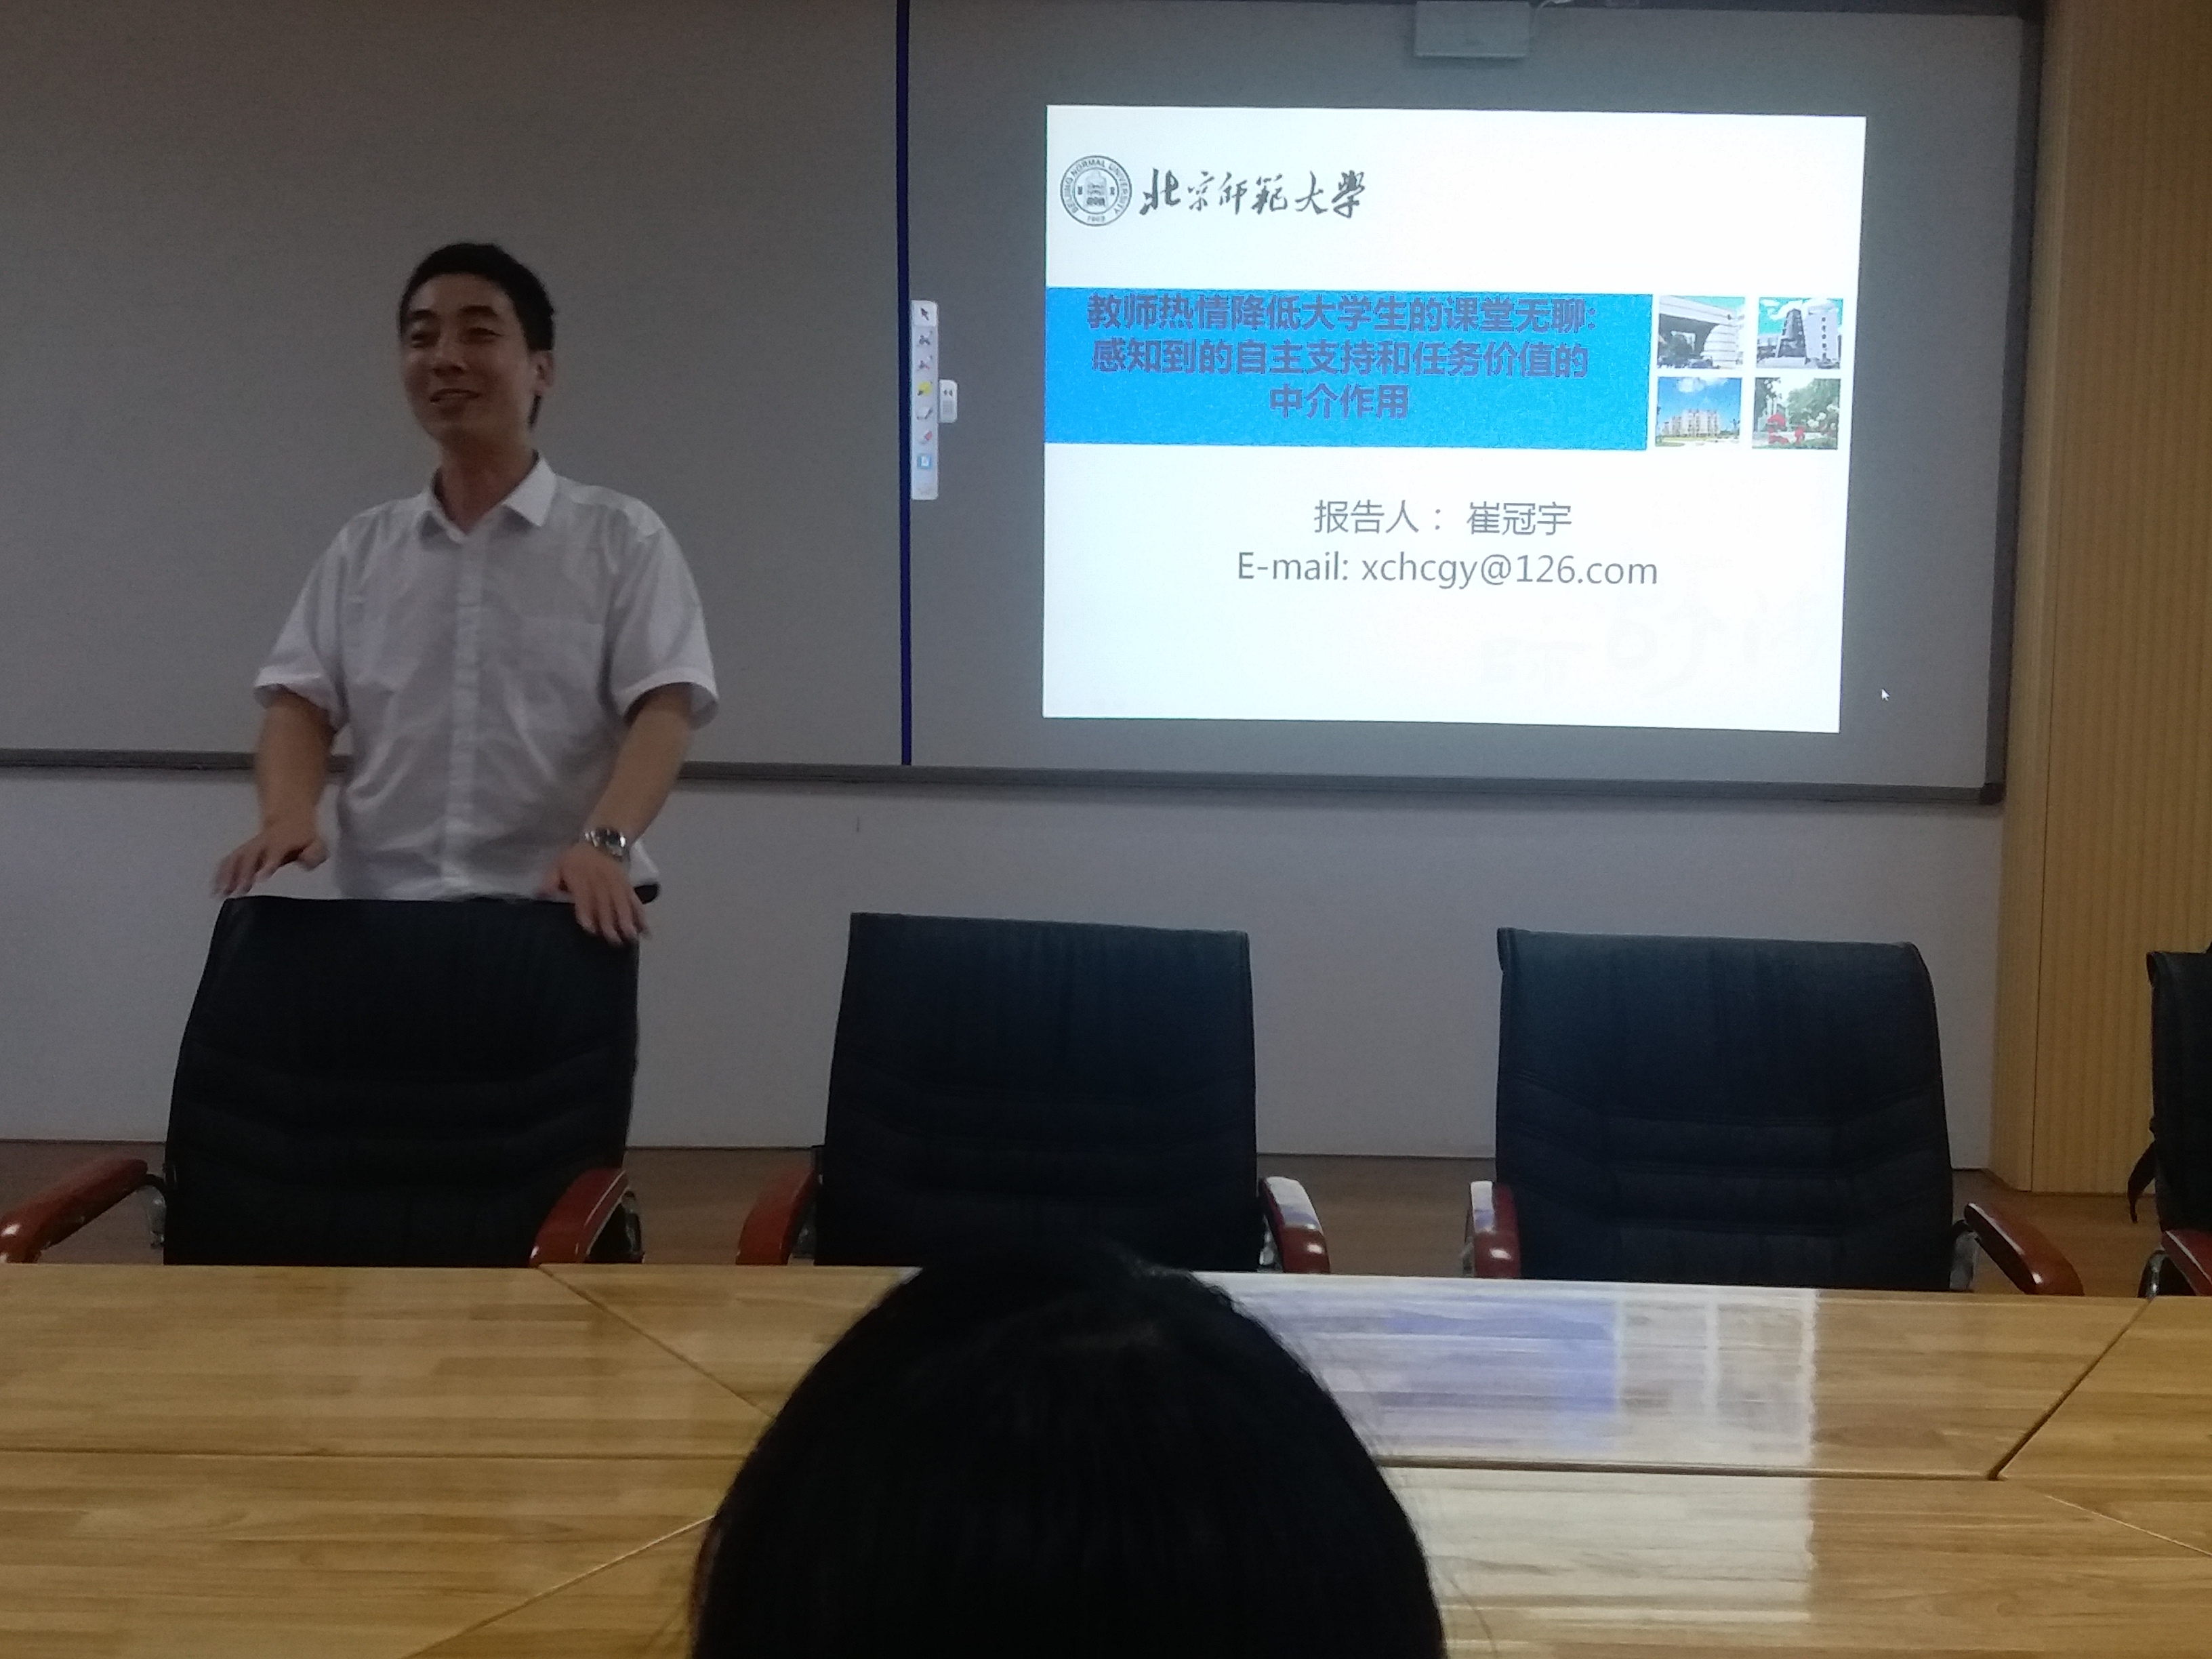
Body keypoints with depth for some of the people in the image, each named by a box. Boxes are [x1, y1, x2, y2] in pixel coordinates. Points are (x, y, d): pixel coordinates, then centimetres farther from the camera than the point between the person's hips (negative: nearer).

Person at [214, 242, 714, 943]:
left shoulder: (622, 538, 1)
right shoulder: (362, 549, 14)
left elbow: (665, 709, -9)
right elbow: (301, 701, 7)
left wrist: (604, 840, -27)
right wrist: (289, 813, -15)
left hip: (555, 917, -3)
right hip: (382, 913, 4)